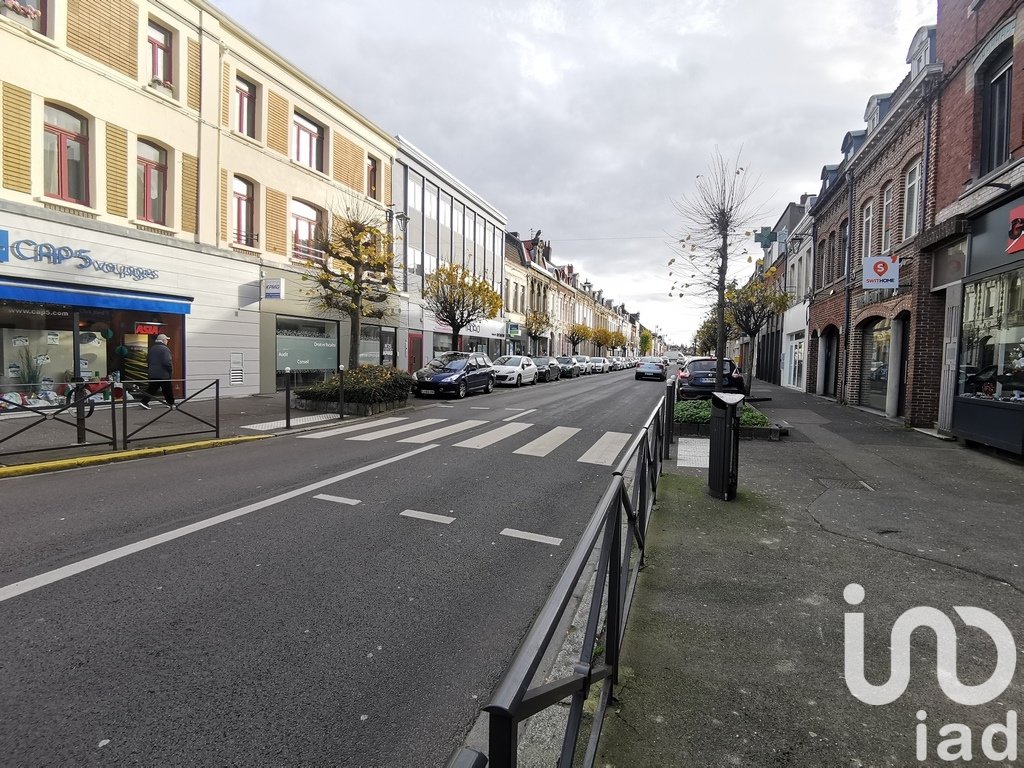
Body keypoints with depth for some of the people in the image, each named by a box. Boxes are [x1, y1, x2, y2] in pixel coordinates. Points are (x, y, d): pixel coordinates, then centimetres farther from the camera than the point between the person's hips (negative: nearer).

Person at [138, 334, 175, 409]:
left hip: (152, 374, 7)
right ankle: (171, 403, 12)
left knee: (151, 388, 10)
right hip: (163, 374, -7)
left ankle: (144, 401, 0)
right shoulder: (164, 349, -14)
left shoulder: (152, 349, 13)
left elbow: (148, 361, 19)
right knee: (168, 389, 4)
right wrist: (171, 370, -10)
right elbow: (167, 362, -22)